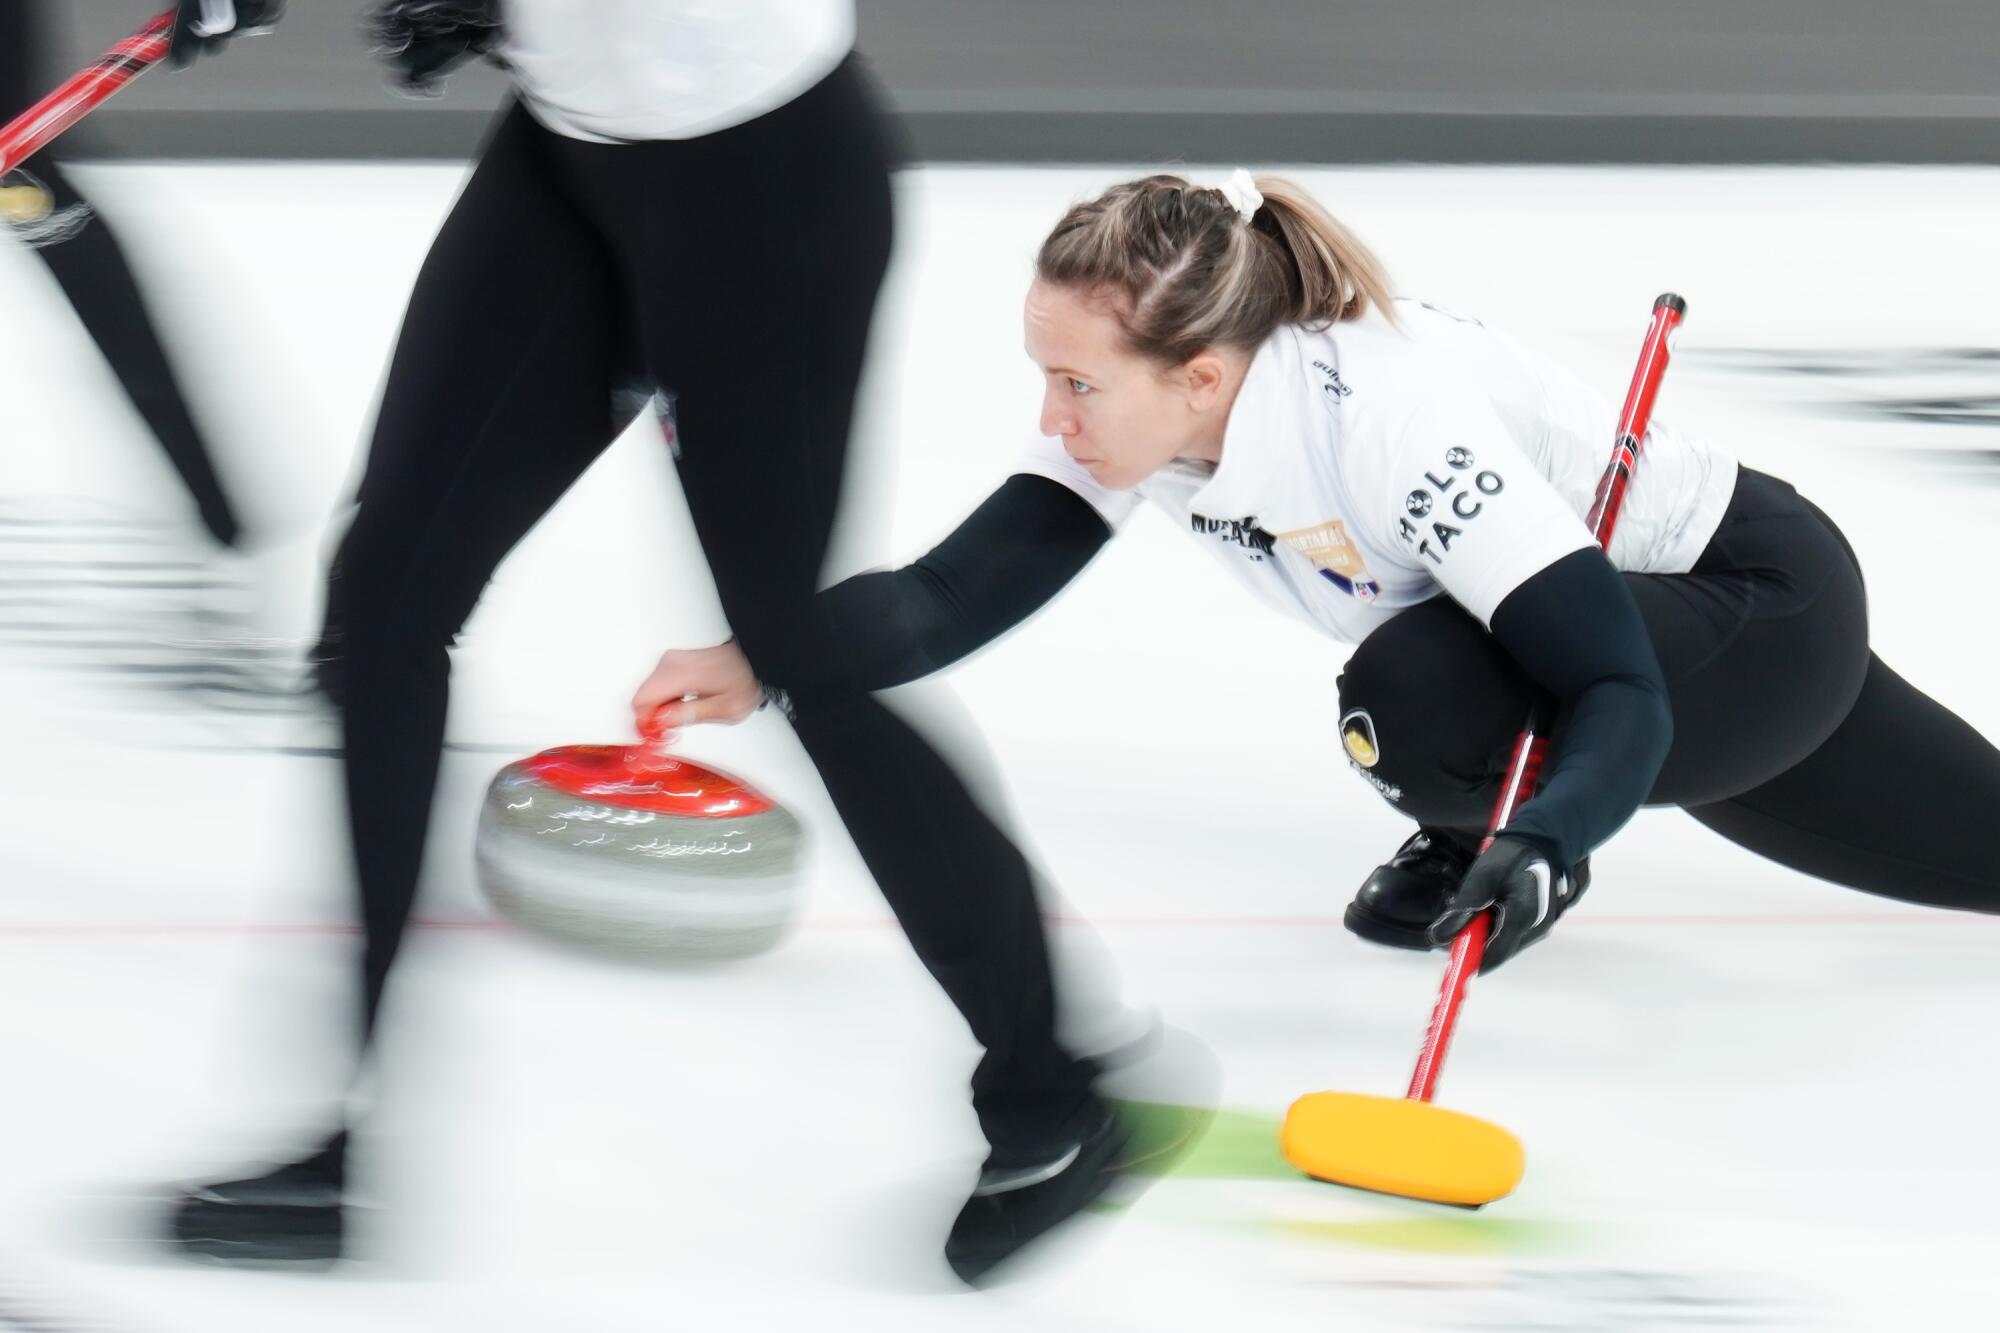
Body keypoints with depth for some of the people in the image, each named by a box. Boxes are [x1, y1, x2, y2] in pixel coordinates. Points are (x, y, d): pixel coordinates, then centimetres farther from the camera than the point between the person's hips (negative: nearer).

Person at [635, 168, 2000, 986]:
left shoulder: (1390, 419, -39)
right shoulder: (1141, 411, -16)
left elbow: (1621, 692, -38)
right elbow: (957, 594, -18)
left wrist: (1544, 841, -56)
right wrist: (757, 664, -33)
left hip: (1766, 610, -8)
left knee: (1415, 693, -31)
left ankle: (1501, 851, 1)